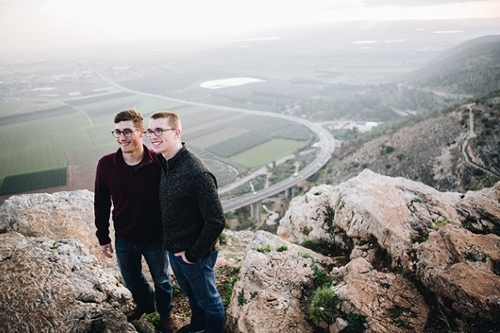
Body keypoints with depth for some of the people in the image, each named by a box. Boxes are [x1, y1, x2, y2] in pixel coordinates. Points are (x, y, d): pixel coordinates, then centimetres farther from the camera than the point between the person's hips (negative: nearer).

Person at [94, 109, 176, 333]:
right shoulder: (106, 164, -16)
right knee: (132, 281, 26)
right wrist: (103, 238, 2)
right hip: (124, 239, 3)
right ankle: (144, 304, 57)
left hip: (155, 238, -2)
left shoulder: (159, 162, -23)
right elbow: (101, 204, -4)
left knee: (161, 279, 22)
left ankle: (165, 311, 51)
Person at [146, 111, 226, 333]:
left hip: (194, 253, -8)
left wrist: (192, 253, -18)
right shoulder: (163, 163, -4)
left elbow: (216, 221, -28)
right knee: (190, 294, 31)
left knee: (208, 299, 18)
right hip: (173, 249, 8)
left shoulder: (197, 173, -30)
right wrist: (171, 244, 8)